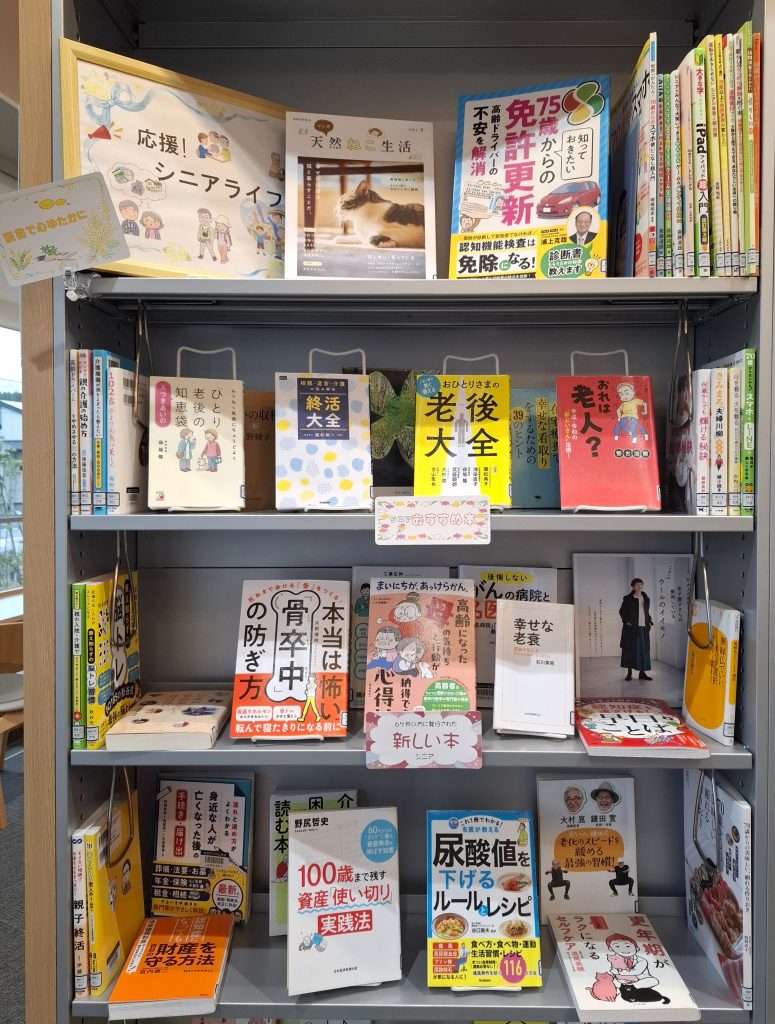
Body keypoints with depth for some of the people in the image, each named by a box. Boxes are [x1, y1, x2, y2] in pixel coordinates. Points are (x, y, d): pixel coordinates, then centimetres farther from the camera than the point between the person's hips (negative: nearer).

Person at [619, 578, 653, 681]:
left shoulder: (646, 598, 13)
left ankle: (642, 672, 11)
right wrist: (627, 622, -10)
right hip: (631, 628, -4)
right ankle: (629, 673, 5)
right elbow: (622, 611, 1)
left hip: (643, 628, 4)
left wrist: (650, 622, 7)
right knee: (630, 649, -1)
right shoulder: (628, 598, 0)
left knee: (644, 649, 3)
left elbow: (647, 613, 20)